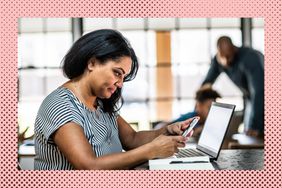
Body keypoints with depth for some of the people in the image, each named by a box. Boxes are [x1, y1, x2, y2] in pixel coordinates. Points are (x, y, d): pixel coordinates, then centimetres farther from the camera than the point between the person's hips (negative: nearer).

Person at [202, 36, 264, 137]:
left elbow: (259, 92, -41)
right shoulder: (217, 60, -16)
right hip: (250, 96, 6)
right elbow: (206, 83, -5)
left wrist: (255, 125, -46)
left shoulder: (248, 58, -35)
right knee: (248, 134, 2)